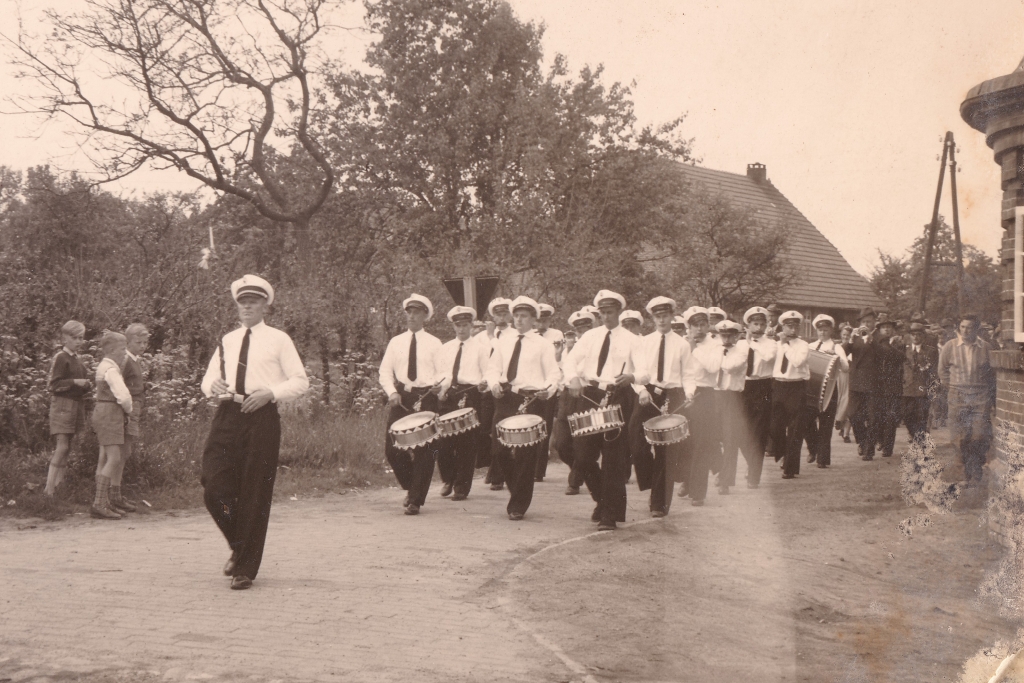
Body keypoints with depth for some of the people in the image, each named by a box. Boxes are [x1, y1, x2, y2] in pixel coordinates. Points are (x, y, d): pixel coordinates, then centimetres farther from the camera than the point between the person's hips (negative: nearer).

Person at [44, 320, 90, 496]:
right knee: (62, 446, -13)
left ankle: (59, 483, 14)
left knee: (66, 448, 9)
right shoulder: (61, 358, -9)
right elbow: (55, 384, -15)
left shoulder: (77, 359, 15)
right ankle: (49, 488, -11)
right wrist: (75, 382, -24)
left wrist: (86, 383, 6)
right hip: (62, 404, -8)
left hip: (76, 404, 8)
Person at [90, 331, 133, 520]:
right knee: (114, 459, -12)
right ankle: (99, 504, -16)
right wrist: (128, 410, -2)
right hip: (110, 414, -10)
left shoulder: (103, 366, 16)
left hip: (102, 412, 10)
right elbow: (123, 396, -23)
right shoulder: (111, 370, -16)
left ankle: (103, 503, 12)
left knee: (104, 459, 10)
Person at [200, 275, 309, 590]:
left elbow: (300, 381, 4)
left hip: (262, 418, -4)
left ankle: (245, 569, 11)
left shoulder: (279, 340, 5)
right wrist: (213, 384, -2)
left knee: (255, 496, -1)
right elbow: (208, 377, 23)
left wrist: (270, 392, -12)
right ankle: (238, 547, 22)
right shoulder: (227, 341, 18)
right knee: (215, 490, -6)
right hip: (227, 415, 4)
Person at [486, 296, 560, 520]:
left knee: (526, 454, -4)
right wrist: (494, 383, -8)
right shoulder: (503, 342, 16)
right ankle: (517, 491, 25)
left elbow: (553, 374, -1)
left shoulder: (543, 344, 5)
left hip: (531, 400, -4)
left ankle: (518, 505, 7)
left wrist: (548, 389, -21)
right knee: (500, 451, 0)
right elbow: (492, 367, 14)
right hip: (505, 399, 4)